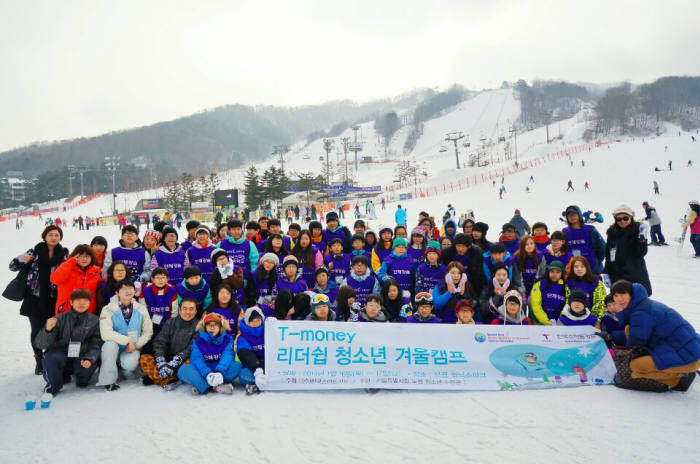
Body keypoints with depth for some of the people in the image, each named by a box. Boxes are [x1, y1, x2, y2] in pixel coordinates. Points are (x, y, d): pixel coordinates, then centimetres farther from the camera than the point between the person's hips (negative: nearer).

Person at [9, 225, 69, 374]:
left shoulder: (64, 254, 5)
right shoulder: (35, 252, 4)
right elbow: (13, 267, 6)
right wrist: (21, 259, -15)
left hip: (54, 299, 0)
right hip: (35, 298, 0)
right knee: (36, 331, 4)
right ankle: (39, 361, 17)